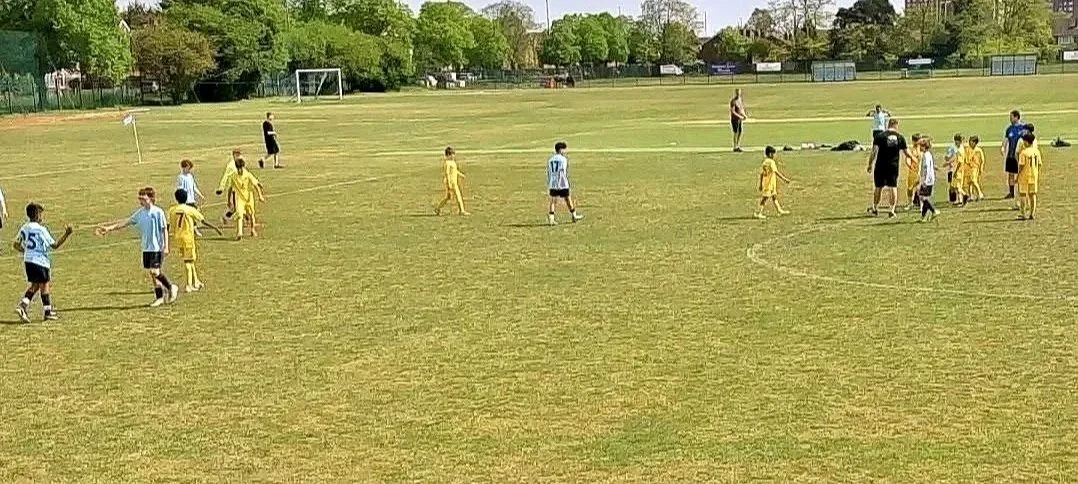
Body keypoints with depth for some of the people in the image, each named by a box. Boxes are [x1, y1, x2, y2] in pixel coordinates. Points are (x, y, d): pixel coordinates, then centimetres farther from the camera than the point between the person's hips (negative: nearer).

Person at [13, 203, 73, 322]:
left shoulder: (24, 228, 6)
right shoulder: (41, 229, -14)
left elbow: (16, 245, 14)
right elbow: (55, 245, -12)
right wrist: (67, 235, -9)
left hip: (28, 260, 7)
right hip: (40, 261, -7)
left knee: (35, 285, 17)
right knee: (45, 285, 5)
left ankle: (22, 306, 2)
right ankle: (48, 312, 11)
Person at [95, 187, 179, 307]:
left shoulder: (158, 212, -9)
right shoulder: (140, 213, 8)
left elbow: (165, 230, -8)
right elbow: (126, 222, 9)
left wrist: (166, 246, -12)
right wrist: (109, 228, 3)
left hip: (157, 247, -7)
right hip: (146, 248, 7)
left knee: (155, 271, -16)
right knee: (150, 272, 8)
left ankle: (171, 287, 5)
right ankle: (159, 297, 18)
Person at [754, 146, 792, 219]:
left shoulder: (764, 162, 9)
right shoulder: (771, 162, -17)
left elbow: (761, 173, 11)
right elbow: (776, 172, -22)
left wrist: (760, 184, 15)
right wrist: (784, 179, -19)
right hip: (769, 183, -9)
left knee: (774, 197, 16)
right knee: (765, 198, -5)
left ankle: (780, 211, 25)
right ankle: (757, 213, -4)